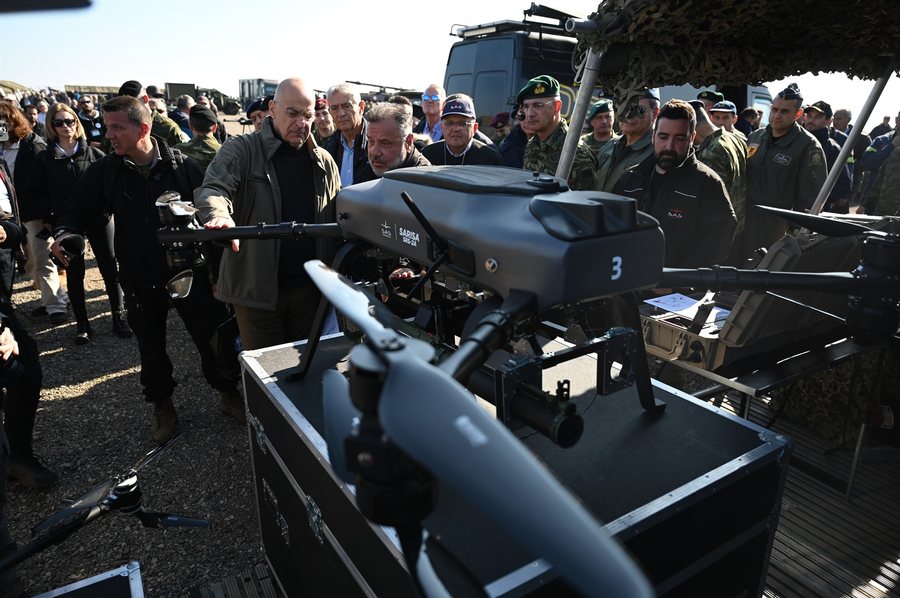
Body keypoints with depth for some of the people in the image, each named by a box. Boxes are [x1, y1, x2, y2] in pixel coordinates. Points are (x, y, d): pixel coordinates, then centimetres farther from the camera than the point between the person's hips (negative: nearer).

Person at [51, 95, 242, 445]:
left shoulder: (182, 165, -9)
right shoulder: (105, 172, -3)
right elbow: (78, 211, 5)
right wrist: (64, 233, -17)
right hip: (140, 279, 3)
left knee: (212, 337, 7)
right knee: (151, 349, 16)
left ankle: (228, 392, 31)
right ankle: (162, 405, 38)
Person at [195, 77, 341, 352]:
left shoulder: (324, 161, 8)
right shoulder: (241, 151, -4)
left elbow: (339, 221, 11)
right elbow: (212, 190, -18)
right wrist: (219, 215, -43)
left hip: (309, 288, 4)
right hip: (257, 288, -3)